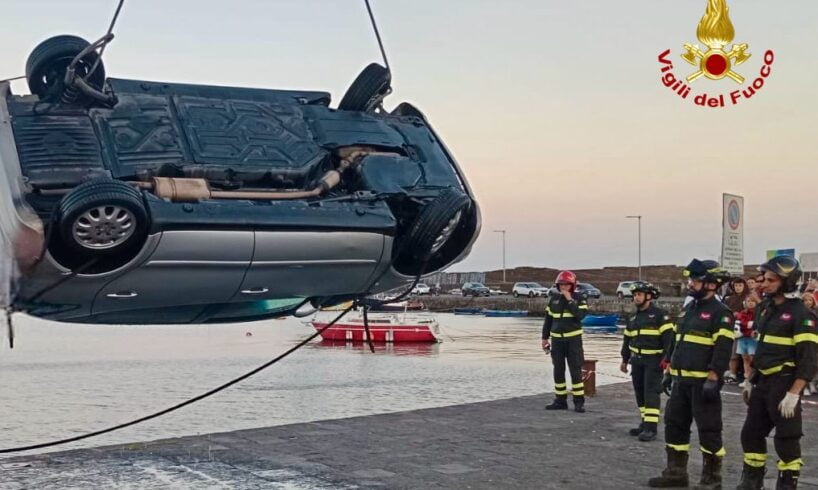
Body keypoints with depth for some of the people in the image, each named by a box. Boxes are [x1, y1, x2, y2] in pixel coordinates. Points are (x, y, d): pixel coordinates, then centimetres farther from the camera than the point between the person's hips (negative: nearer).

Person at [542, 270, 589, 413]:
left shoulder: (579, 299, -4)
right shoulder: (554, 299, 6)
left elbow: (580, 315, -21)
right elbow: (548, 319, 11)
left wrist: (569, 300, -21)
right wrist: (545, 337, 10)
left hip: (574, 338, -4)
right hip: (557, 339, 4)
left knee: (576, 370, -6)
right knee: (558, 371, 6)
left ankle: (579, 402, -1)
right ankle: (560, 400, 13)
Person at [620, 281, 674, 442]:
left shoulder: (660, 315, -9)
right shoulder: (633, 318, 15)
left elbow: (668, 337, -14)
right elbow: (627, 339, 22)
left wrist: (666, 359, -21)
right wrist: (624, 360, 22)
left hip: (654, 361, -7)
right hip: (636, 360, 7)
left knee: (651, 393, -12)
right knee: (640, 393, 10)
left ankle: (651, 428, -13)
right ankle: (646, 422, 19)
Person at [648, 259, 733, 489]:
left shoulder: (721, 313, -11)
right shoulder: (688, 309, 16)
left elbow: (723, 350, -18)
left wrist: (713, 379, -23)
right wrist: (669, 372, 20)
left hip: (702, 382, -9)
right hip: (681, 380, 9)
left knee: (708, 430, -1)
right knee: (674, 424, 12)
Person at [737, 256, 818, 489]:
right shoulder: (764, 308, 11)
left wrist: (793, 393, -22)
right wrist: (750, 381, 17)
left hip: (785, 383, -8)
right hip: (763, 382, 8)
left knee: (786, 438, 1)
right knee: (751, 433, 13)